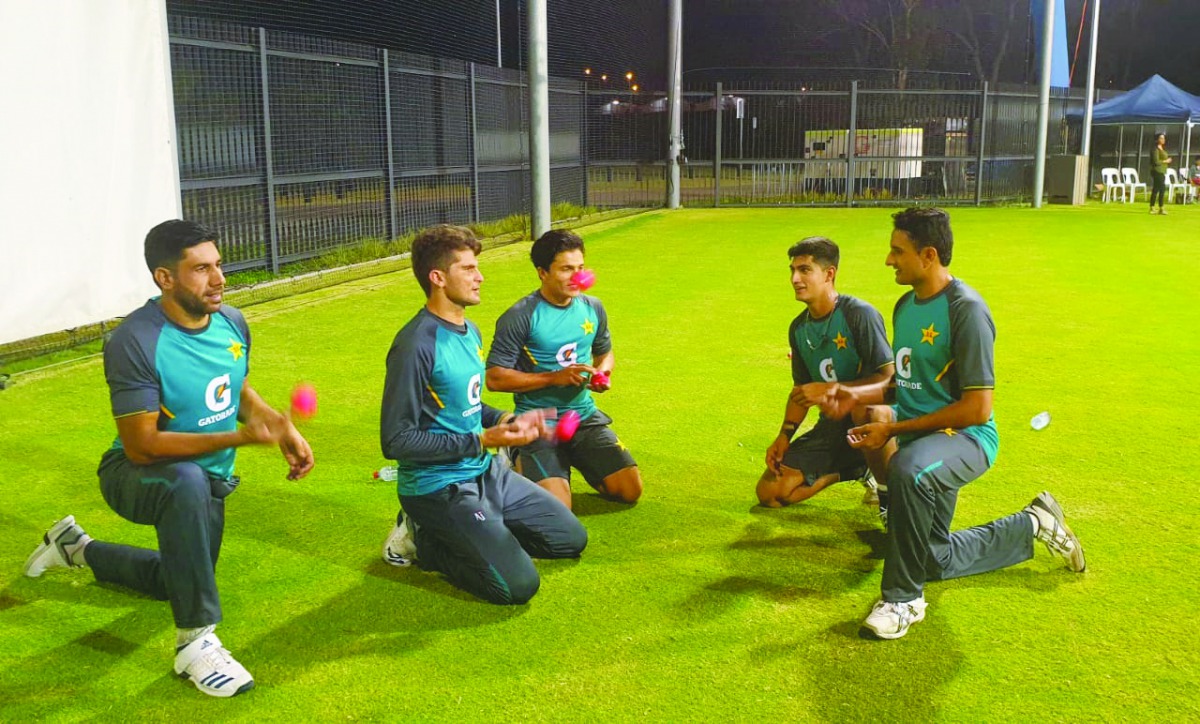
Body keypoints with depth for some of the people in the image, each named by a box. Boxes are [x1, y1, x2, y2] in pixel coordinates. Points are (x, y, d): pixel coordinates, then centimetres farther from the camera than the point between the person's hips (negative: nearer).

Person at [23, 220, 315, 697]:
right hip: (137, 476, -7)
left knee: (177, 581, 26)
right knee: (186, 481, -43)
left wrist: (283, 428, -9)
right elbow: (141, 446, -30)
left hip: (209, 482, 7)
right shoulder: (135, 342, -29)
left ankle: (78, 548, 51)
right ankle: (195, 642, -32)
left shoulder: (233, 323, -8)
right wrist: (238, 437, -39)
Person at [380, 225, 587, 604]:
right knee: (518, 586, -18)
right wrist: (481, 441, -22)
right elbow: (396, 441, -22)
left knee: (571, 539, 12)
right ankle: (423, 541, 2)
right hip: (438, 486, -9)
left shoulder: (470, 332, 8)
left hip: (485, 473, 9)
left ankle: (470, 535, 17)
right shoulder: (416, 345, -21)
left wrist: (505, 419, 1)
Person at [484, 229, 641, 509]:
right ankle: (523, 465, 13)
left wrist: (602, 372, -2)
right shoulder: (520, 317, -14)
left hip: (585, 417, 6)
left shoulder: (593, 308, 5)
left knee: (631, 490, -3)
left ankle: (579, 464, 25)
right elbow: (495, 378, -16)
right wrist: (554, 377, -20)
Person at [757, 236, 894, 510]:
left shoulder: (860, 314, -16)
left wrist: (830, 390, -24)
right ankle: (856, 469, 16)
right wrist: (785, 435, 1)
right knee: (769, 493, -3)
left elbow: (888, 376, -21)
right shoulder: (798, 328, 6)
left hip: (870, 413, -7)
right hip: (832, 426, 7)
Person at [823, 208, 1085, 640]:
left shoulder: (966, 309, -19)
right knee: (934, 561, 16)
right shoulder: (906, 305, 7)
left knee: (908, 469, -43)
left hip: (966, 437, -9)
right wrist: (858, 395, 0)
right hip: (920, 439, 9)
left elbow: (977, 408, -21)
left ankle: (903, 596, -26)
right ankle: (1033, 527, 37)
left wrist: (894, 429, -20)